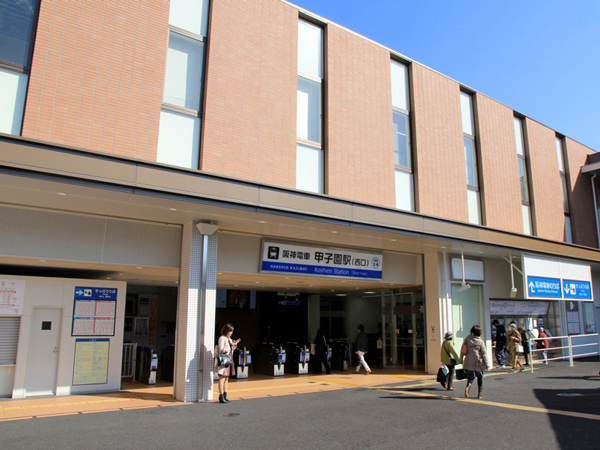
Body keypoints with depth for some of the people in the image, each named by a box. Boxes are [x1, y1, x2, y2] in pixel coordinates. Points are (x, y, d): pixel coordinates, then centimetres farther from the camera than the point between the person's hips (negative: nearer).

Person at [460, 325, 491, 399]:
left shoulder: (467, 339, -2)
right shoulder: (480, 341, -10)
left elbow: (462, 350, 4)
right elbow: (484, 354, -8)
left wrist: (461, 359, 15)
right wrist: (488, 365, -4)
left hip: (468, 363, 2)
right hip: (478, 363, -2)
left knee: (470, 377, 12)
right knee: (480, 377, 16)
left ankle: (468, 387, -17)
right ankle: (480, 394, 20)